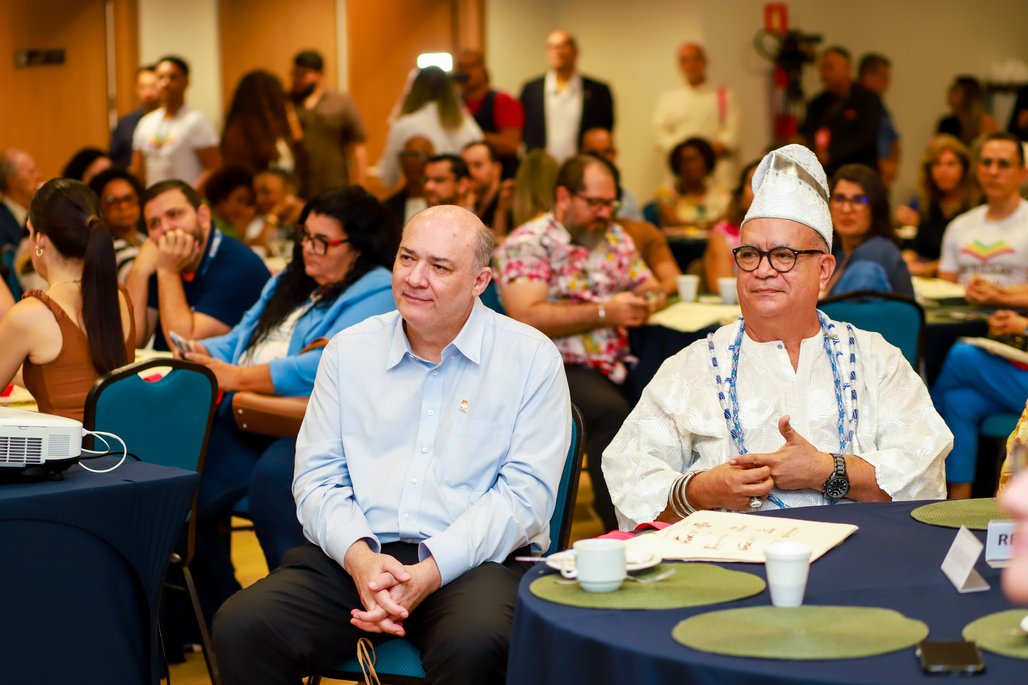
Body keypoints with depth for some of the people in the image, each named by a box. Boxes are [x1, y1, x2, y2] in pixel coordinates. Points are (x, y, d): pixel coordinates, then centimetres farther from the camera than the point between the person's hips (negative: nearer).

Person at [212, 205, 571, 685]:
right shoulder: (349, 350, 13)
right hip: (353, 556, 3)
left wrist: (429, 572, -17)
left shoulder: (532, 358, 3)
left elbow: (526, 492, -5)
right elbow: (317, 478, 8)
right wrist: (359, 557, -13)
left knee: (477, 645, -37)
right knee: (241, 627, -23)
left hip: (474, 561, -3)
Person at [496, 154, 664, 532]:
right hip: (556, 368, -6)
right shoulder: (527, 243, -4)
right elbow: (528, 318, -16)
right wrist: (604, 313, -17)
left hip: (617, 362, 7)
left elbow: (653, 289, 23)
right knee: (610, 409, -34)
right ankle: (621, 529, -26)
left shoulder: (616, 237, 20)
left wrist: (646, 303, -3)